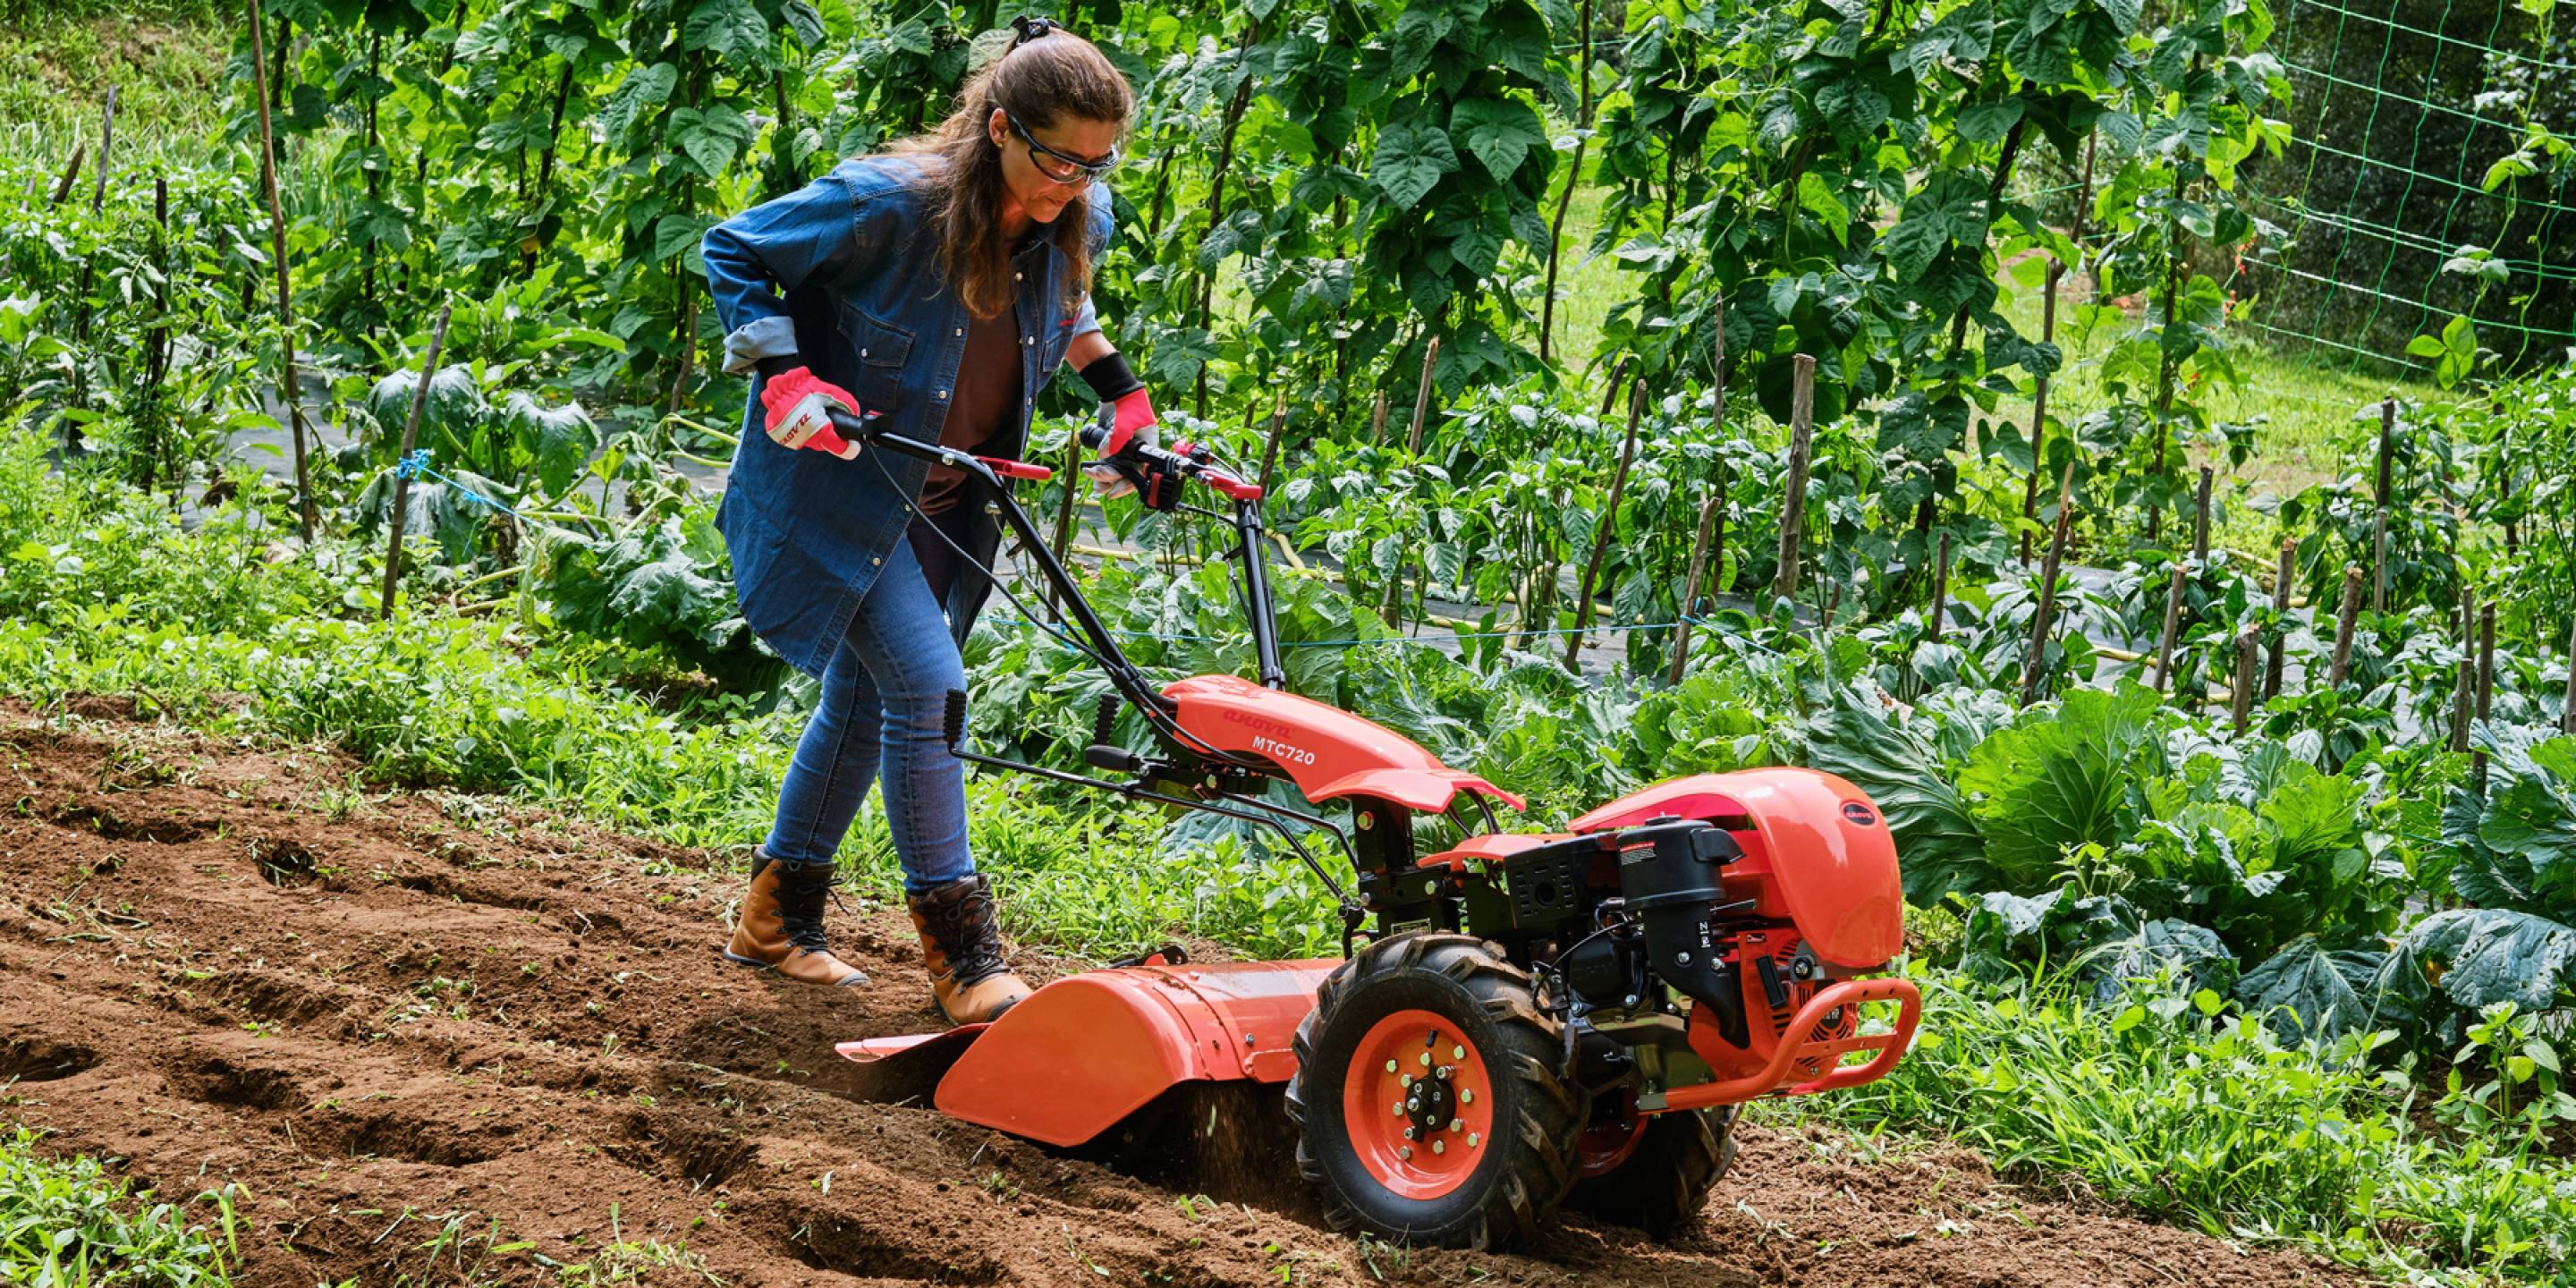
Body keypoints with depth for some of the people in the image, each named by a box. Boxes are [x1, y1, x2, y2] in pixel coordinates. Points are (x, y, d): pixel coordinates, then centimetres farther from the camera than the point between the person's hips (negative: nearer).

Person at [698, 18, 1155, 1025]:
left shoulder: (1074, 224, -7)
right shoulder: (888, 205, -27)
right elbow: (734, 253, -14)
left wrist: (1120, 394, 10)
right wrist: (785, 378, -23)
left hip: (945, 505, 7)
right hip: (838, 483, -7)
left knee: (863, 702, 16)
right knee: (926, 686, -16)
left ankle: (777, 920, 32)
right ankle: (961, 959, -10)